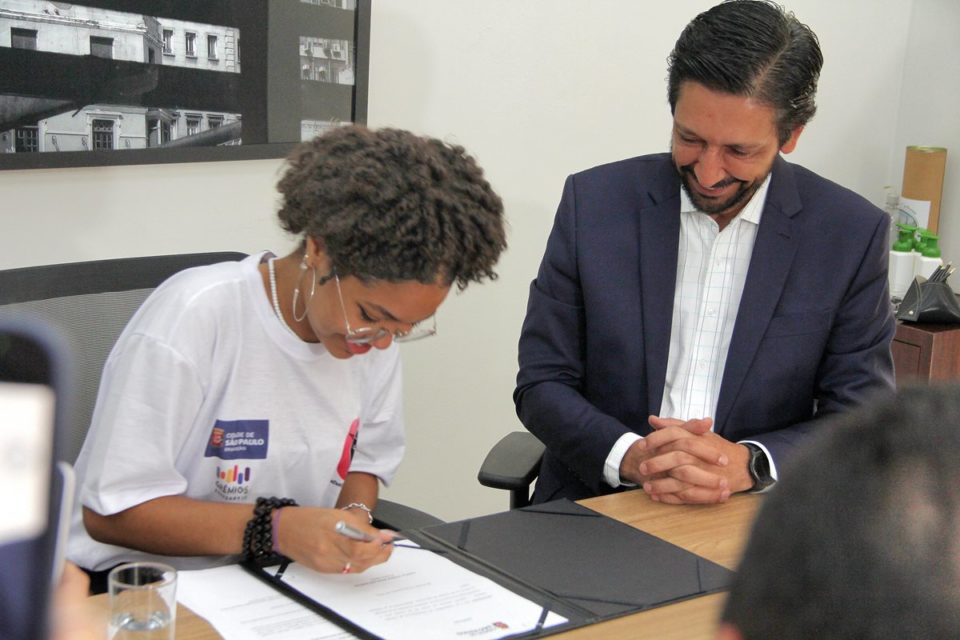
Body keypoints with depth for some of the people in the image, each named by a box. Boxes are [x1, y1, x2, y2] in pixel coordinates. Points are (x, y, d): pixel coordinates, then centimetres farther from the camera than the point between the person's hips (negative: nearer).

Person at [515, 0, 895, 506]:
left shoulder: (851, 235, -4)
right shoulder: (594, 203, -3)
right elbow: (541, 383, 0)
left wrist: (747, 464, -17)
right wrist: (628, 456, -17)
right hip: (594, 510, 0)